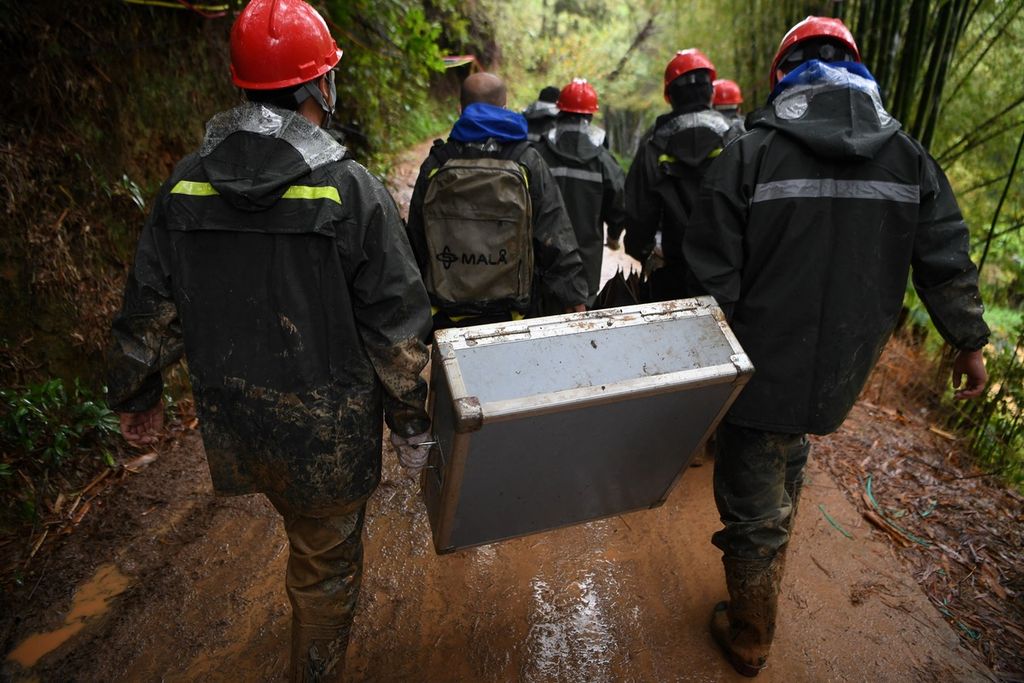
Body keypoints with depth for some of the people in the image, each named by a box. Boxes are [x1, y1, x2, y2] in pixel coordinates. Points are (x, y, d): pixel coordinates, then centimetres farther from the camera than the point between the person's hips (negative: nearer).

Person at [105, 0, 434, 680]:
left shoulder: (185, 185, -5)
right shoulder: (351, 189, -18)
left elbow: (150, 312, 3)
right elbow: (396, 328, -15)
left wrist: (137, 396, 20)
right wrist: (413, 423, -2)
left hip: (233, 424, 6)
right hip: (327, 432, -5)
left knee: (310, 535, 35)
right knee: (326, 567, 18)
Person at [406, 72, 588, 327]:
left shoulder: (435, 165, -1)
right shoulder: (528, 163, -7)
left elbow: (416, 244, 7)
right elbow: (556, 240, -8)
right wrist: (575, 297, 0)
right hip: (513, 316, -1)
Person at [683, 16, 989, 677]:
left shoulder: (750, 155, -12)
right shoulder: (910, 158, 1)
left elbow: (711, 278, -13)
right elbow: (947, 264, 6)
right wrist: (970, 342, 21)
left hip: (760, 372, -4)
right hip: (840, 377, 5)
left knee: (753, 510, 11)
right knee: (784, 477, 29)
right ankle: (764, 595, 49)